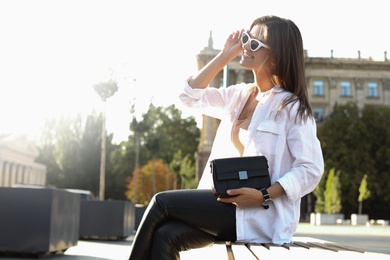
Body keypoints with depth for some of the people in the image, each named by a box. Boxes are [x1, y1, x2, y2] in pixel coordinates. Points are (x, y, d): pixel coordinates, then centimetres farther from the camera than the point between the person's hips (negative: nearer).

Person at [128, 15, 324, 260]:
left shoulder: (292, 107, -8)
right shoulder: (239, 95, 13)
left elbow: (311, 169, -12)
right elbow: (191, 94, 16)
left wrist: (263, 196, -24)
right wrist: (225, 55, 9)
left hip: (262, 214, -6)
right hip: (230, 203, 6)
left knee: (162, 202, -13)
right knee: (166, 236, -20)